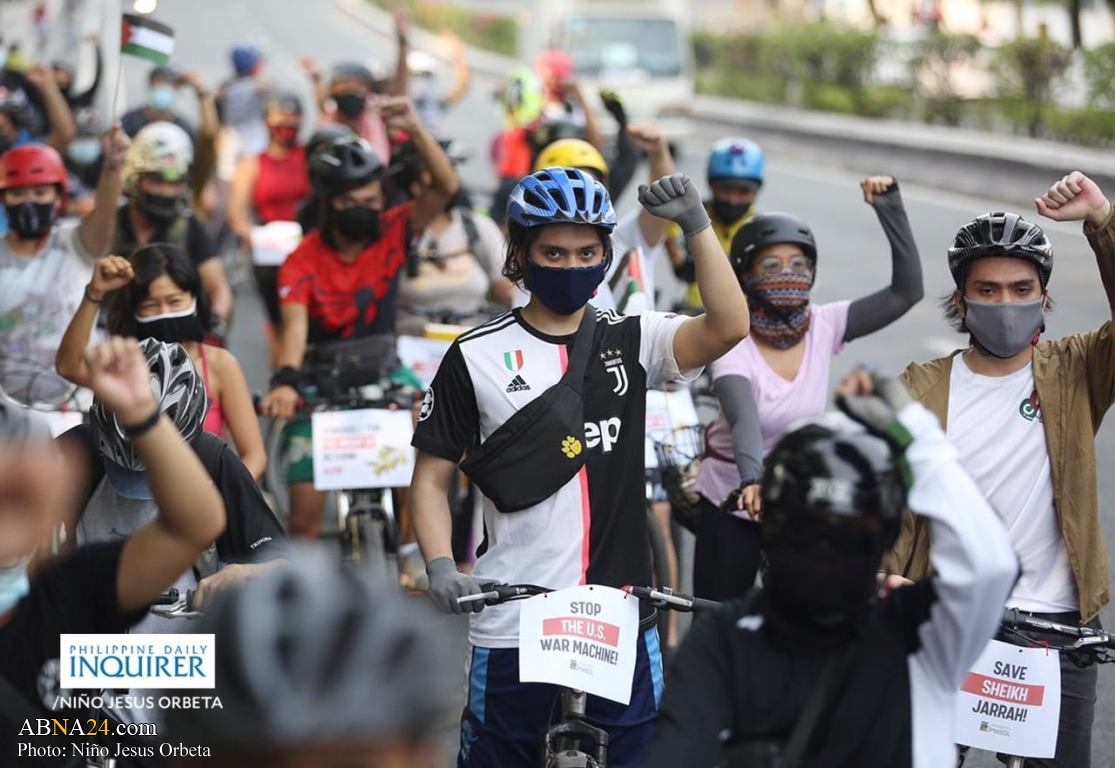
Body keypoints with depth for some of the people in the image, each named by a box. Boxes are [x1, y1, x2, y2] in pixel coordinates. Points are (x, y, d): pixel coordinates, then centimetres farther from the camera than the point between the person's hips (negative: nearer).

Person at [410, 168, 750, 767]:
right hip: (513, 620, -1)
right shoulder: (476, 356, -1)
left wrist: (697, 226, -23)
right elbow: (432, 475, 3)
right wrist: (440, 567, -13)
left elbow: (728, 328, -14)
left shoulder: (630, 340, 3)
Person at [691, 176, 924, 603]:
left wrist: (889, 206, -20)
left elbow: (906, 291, -13)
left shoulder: (823, 327, -7)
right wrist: (754, 479, -55)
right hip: (733, 503, -2)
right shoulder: (734, 343, -18)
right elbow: (744, 420, -36)